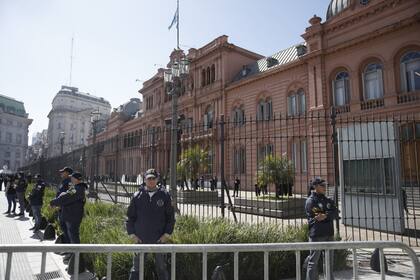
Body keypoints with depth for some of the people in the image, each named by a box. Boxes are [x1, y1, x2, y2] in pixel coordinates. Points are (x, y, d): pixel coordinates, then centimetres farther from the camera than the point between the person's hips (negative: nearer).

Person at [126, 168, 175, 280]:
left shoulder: (164, 196, -1)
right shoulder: (137, 196, 0)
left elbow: (171, 217, 2)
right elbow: (130, 217, 6)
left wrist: (167, 234, -5)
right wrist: (132, 234, -1)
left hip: (159, 240, 0)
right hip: (140, 240, 0)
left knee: (162, 268, 12)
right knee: (136, 269, 9)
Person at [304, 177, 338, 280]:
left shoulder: (328, 201, 14)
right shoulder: (311, 201, -7)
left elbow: (336, 214, -1)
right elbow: (312, 219, -13)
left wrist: (325, 215, -19)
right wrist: (329, 216, -10)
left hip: (329, 234, 7)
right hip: (316, 235, -7)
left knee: (330, 261, 16)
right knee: (313, 261, 0)